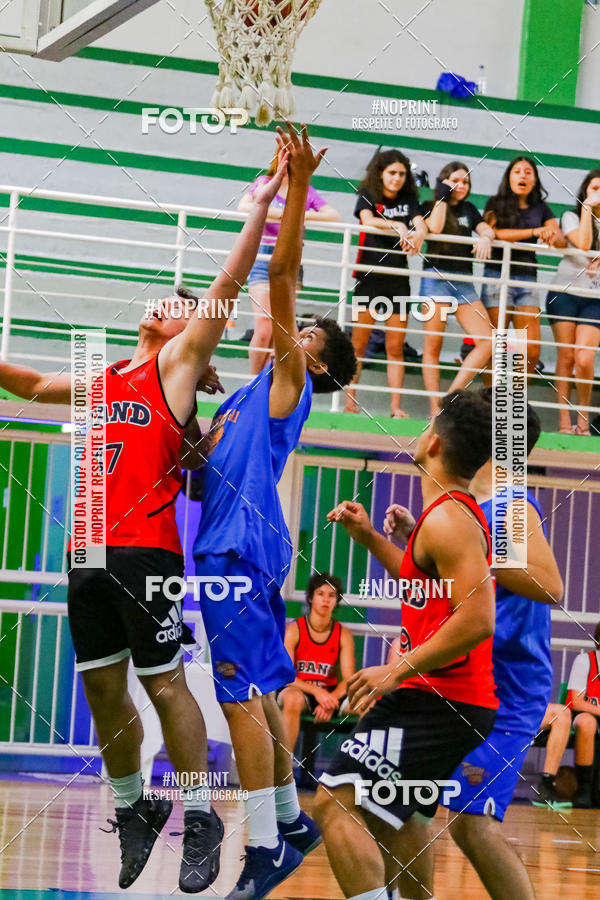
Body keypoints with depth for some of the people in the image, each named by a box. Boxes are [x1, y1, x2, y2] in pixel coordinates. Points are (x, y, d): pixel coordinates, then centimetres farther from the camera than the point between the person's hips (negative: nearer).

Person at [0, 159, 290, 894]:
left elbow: (227, 288, -5)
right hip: (90, 551, 7)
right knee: (103, 688, 10)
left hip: (146, 550, -6)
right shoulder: (102, 380, 20)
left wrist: (261, 207, -9)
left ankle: (200, 820, 2)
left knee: (165, 684, -6)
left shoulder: (178, 364, 3)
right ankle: (132, 810, 23)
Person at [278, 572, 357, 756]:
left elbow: (349, 679, -2)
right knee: (292, 698, -40)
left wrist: (331, 700, -23)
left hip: (330, 694, 3)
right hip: (300, 690, -3)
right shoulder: (294, 630, -4)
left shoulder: (344, 634, 4)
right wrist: (316, 691, -25)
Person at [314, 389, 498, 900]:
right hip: (457, 700, 11)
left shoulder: (447, 519, -17)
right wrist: (369, 537, 24)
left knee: (336, 803, -18)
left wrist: (399, 670, -21)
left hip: (436, 700, -11)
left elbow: (477, 619, -27)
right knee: (388, 812, 31)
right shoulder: (464, 512, 14)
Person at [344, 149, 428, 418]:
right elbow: (368, 220, -17)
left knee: (395, 348, 3)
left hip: (398, 279, 3)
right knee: (359, 343, -3)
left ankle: (396, 406, 4)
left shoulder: (409, 199, 12)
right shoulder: (367, 196, 3)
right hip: (369, 277, -3)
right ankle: (350, 401, 2)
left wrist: (417, 236, -30)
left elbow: (421, 224, -5)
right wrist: (398, 227, -35)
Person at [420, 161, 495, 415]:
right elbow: (435, 227, -13)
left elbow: (487, 230, 6)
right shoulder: (430, 206, 6)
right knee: (433, 346, -4)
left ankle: (452, 396, -7)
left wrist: (485, 238, -17)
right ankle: (435, 408, -4)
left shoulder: (469, 209, 19)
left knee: (487, 342, -9)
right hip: (435, 278, -5)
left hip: (464, 284, 5)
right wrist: (443, 196, -5)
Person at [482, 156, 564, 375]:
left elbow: (563, 242, 6)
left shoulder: (540, 208, 15)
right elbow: (495, 232, -14)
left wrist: (553, 236, -19)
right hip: (498, 276, -3)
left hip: (527, 279, 3)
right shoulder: (497, 204, 5)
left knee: (532, 351, -5)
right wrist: (534, 232, -20)